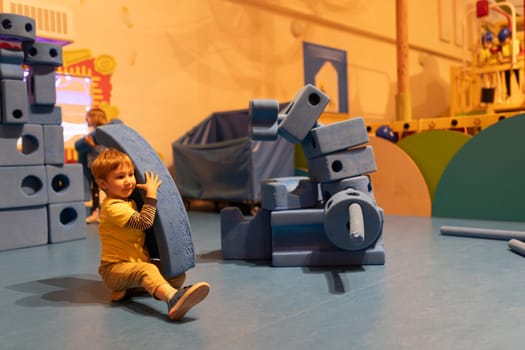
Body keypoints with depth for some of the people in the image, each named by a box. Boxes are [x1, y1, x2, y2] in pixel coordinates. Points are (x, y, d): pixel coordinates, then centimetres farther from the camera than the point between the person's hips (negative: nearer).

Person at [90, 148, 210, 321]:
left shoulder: (129, 201, 15)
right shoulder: (112, 207, -17)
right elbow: (143, 222, -28)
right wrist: (151, 193, -21)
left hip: (137, 263, 9)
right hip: (114, 268, -9)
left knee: (178, 275, -4)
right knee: (147, 270, -39)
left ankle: (126, 288, -11)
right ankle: (173, 299, -67)